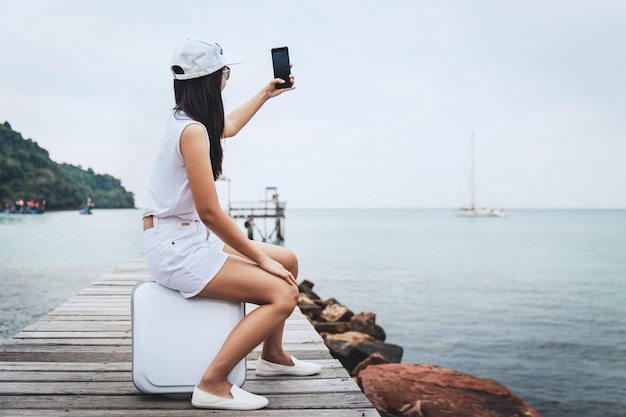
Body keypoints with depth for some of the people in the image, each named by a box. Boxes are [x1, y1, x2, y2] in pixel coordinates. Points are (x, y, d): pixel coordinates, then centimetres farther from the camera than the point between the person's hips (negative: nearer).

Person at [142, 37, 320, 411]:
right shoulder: (192, 131, -21)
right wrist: (260, 258, -13)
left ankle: (272, 355, 29)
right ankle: (212, 386, -14)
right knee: (283, 294, -18)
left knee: (288, 261, 13)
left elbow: (229, 126, 34)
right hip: (176, 249, -10)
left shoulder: (187, 120, 9)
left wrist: (266, 94, 45)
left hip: (192, 239, 10)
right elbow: (210, 212, -21)